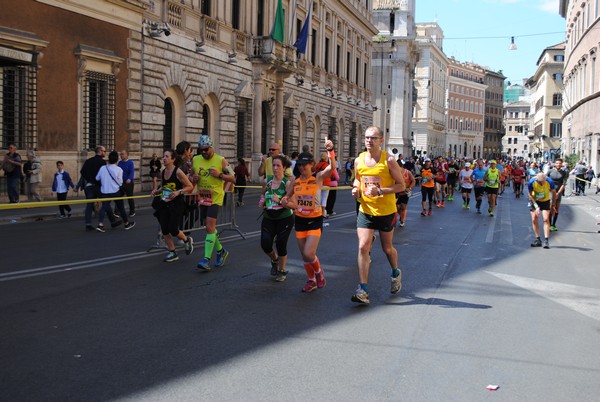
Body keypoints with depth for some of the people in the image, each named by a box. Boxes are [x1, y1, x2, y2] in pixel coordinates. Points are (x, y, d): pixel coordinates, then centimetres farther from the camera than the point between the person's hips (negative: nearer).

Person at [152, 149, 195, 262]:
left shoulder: (178, 172, -13)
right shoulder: (163, 172, 6)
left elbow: (190, 187, -10)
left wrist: (179, 192, -23)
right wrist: (157, 191, 2)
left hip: (177, 204, -6)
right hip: (165, 204, 7)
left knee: (172, 229, -7)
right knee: (164, 230, 2)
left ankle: (187, 240, 25)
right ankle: (172, 253, 16)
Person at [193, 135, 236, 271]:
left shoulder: (220, 160, -7)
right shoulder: (195, 160, 6)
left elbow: (233, 179, -5)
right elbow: (192, 179, 17)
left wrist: (219, 174, -20)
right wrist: (194, 178, -6)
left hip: (215, 198, -6)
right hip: (202, 197, 6)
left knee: (210, 227, -13)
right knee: (210, 227, 14)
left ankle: (207, 259, -14)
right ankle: (221, 251, 33)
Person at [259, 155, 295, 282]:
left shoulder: (287, 183, -11)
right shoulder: (267, 181, 3)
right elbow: (263, 194, 24)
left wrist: (280, 201, -30)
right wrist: (262, 201, 3)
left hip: (285, 219, -4)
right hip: (268, 218, 4)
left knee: (281, 244, -1)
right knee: (265, 244, -8)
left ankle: (281, 271, 25)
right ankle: (275, 259, 27)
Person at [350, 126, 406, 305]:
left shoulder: (388, 160, -11)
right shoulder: (359, 160, 2)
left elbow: (401, 185, -10)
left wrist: (380, 191, -23)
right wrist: (356, 188, -3)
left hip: (386, 211, -3)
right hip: (365, 210, 3)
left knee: (387, 248, 13)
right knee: (363, 247, -10)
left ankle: (396, 274, 44)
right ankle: (363, 290, -7)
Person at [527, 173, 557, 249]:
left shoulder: (549, 182, -28)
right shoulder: (531, 182, -28)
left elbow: (554, 193, -9)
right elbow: (530, 194, -13)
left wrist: (553, 205, -5)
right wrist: (536, 206, -18)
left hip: (546, 201, -1)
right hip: (534, 201, 1)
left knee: (546, 219, -13)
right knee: (534, 220, -3)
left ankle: (546, 240, -11)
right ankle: (538, 239, 7)